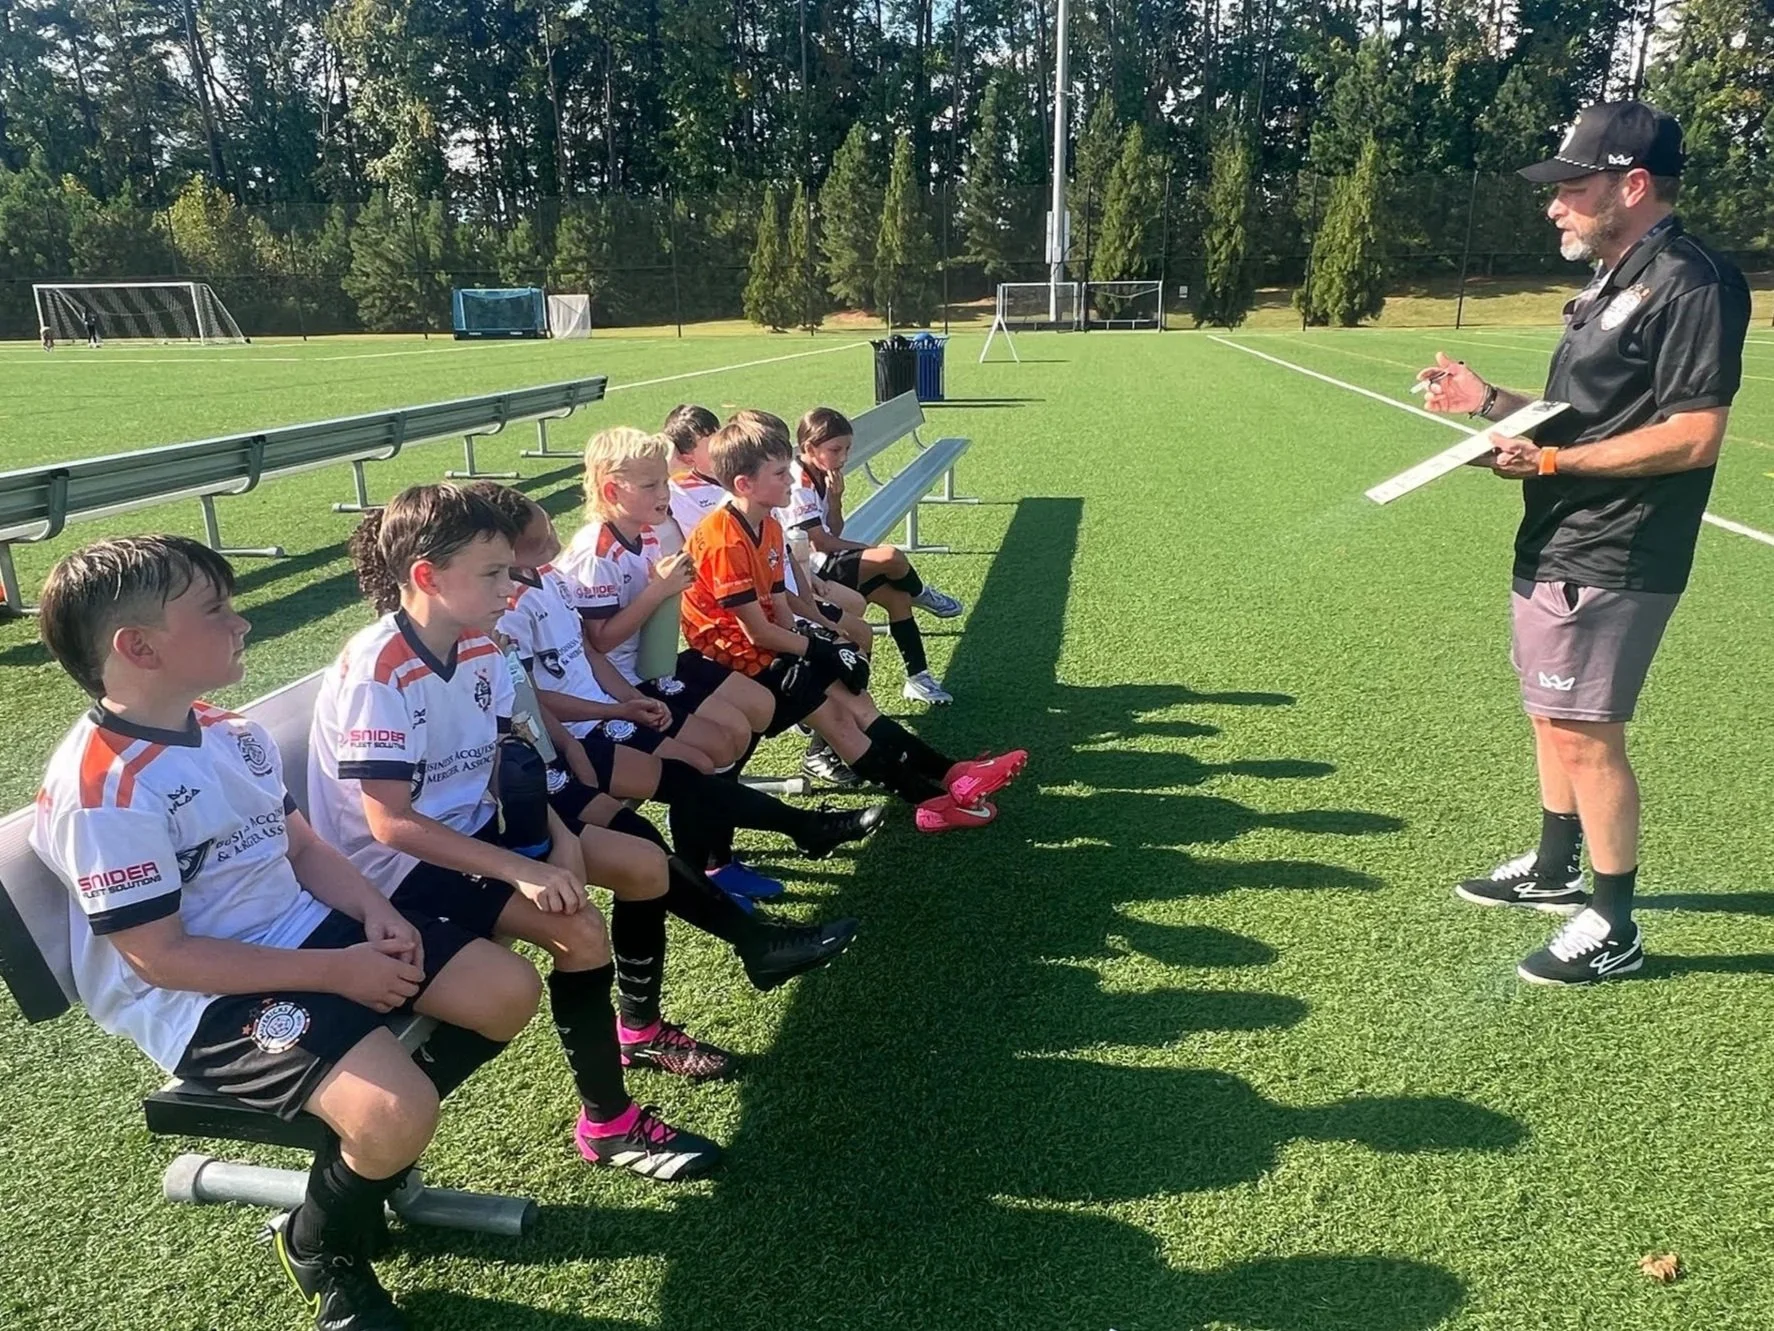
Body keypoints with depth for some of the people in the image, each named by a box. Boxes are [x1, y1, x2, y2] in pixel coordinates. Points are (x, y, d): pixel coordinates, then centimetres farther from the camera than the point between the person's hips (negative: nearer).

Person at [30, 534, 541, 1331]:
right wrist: (336, 972, -21)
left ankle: (373, 1150, 19)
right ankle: (322, 1251, 6)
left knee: (509, 991, 0)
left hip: (302, 929, 9)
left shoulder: (227, 732, 5)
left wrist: (374, 911, -7)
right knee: (396, 1112, -29)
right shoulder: (100, 791, -22)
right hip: (194, 997, -8)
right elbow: (162, 957, -22)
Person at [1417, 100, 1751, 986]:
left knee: (1584, 734, -4)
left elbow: (1693, 436, -22)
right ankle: (1556, 869, 37)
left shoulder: (1691, 283, -15)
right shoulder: (1612, 283, 15)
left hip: (1610, 563, -10)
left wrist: (1551, 461, -23)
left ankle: (1613, 929, 11)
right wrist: (1492, 402, 10)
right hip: (1557, 550, 10)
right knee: (1554, 717, 19)